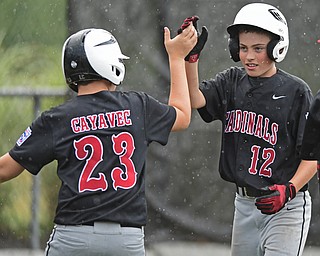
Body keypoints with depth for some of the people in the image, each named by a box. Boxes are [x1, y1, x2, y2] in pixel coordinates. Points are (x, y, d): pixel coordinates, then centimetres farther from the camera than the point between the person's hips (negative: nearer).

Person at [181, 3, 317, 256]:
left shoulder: (296, 90, -8)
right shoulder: (232, 82, 6)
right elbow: (195, 100, -11)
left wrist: (289, 190, -24)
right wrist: (191, 57, -24)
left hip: (286, 206, -6)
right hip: (245, 203, 6)